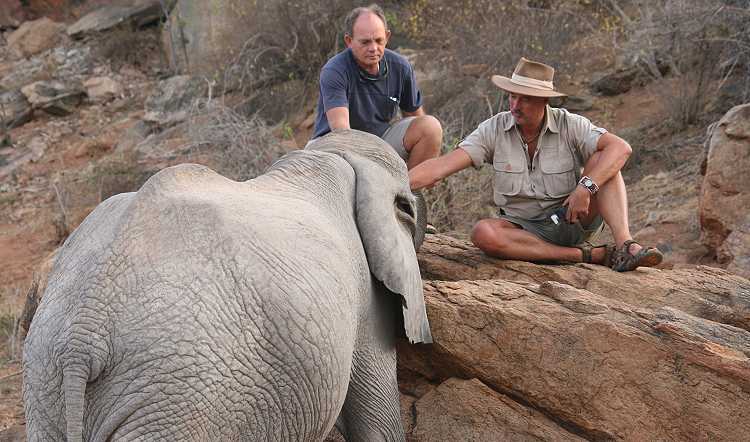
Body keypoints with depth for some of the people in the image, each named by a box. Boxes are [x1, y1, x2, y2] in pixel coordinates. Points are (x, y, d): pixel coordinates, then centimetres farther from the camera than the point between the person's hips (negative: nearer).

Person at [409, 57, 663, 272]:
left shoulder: (570, 125, -11)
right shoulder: (494, 130, -7)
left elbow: (620, 148, -24)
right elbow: (441, 166, -14)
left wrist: (584, 188, -36)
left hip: (573, 221, -1)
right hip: (523, 228, 1)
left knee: (601, 160, -22)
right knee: (482, 233, -32)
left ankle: (624, 245, -34)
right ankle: (588, 255, -26)